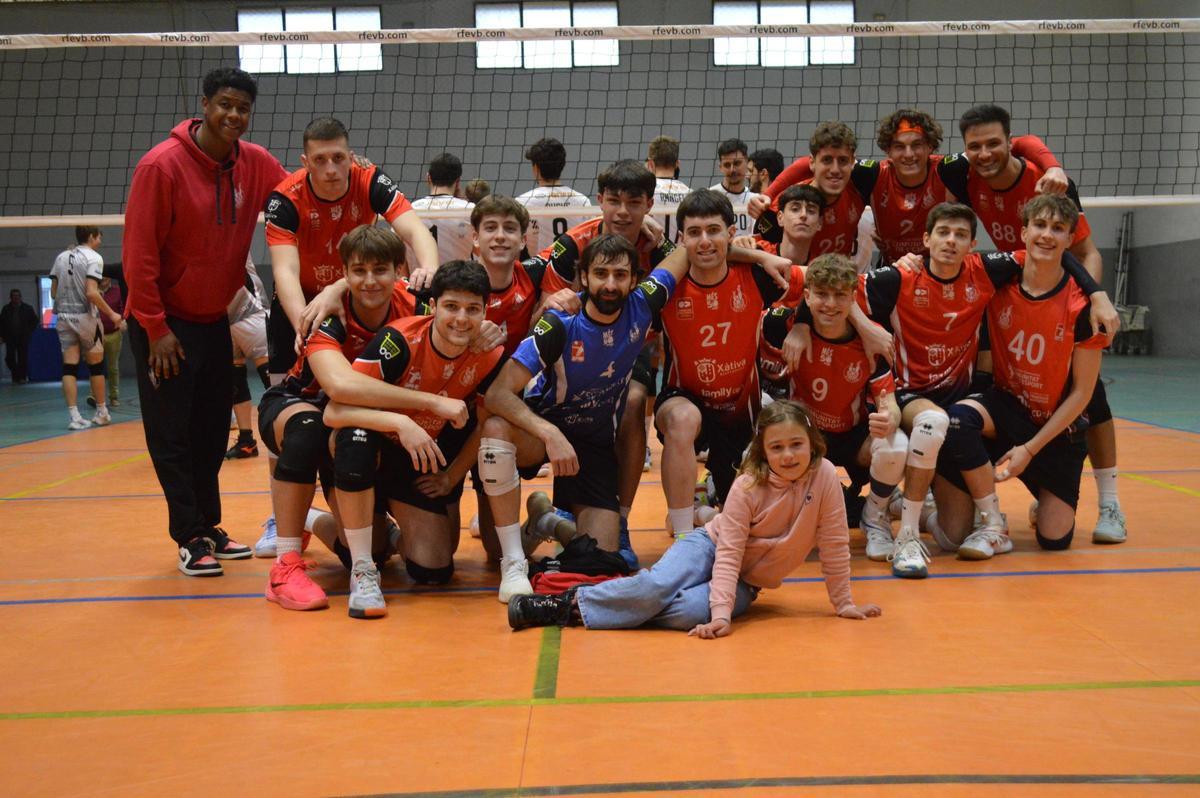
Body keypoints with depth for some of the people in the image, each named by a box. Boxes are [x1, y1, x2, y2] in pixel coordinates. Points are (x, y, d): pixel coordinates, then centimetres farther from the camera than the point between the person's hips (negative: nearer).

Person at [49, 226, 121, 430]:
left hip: (64, 317, 5)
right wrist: (111, 314, -11)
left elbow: (53, 292, 10)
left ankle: (73, 415, -5)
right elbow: (91, 293, -19)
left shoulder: (61, 257, 10)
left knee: (69, 367, 0)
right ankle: (101, 413, 19)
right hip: (86, 317, -5)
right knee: (96, 366, 9)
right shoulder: (93, 257, -9)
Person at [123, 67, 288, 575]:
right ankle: (190, 537, 7)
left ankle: (208, 526, 22)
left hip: (216, 318, 5)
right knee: (171, 435, -2)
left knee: (213, 430, 10)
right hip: (165, 323, -5)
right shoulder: (162, 165, -17)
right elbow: (139, 253, -15)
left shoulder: (255, 164, -2)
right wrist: (155, 328, -15)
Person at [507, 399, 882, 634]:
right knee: (657, 586, -34)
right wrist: (721, 616, -33)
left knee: (687, 612, -31)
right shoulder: (748, 485, -18)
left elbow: (834, 545, -8)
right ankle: (573, 601, -15)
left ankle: (579, 614, -19)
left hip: (747, 582, 1)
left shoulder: (824, 476, -16)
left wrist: (844, 603, -4)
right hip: (711, 547, -1)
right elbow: (728, 552, -22)